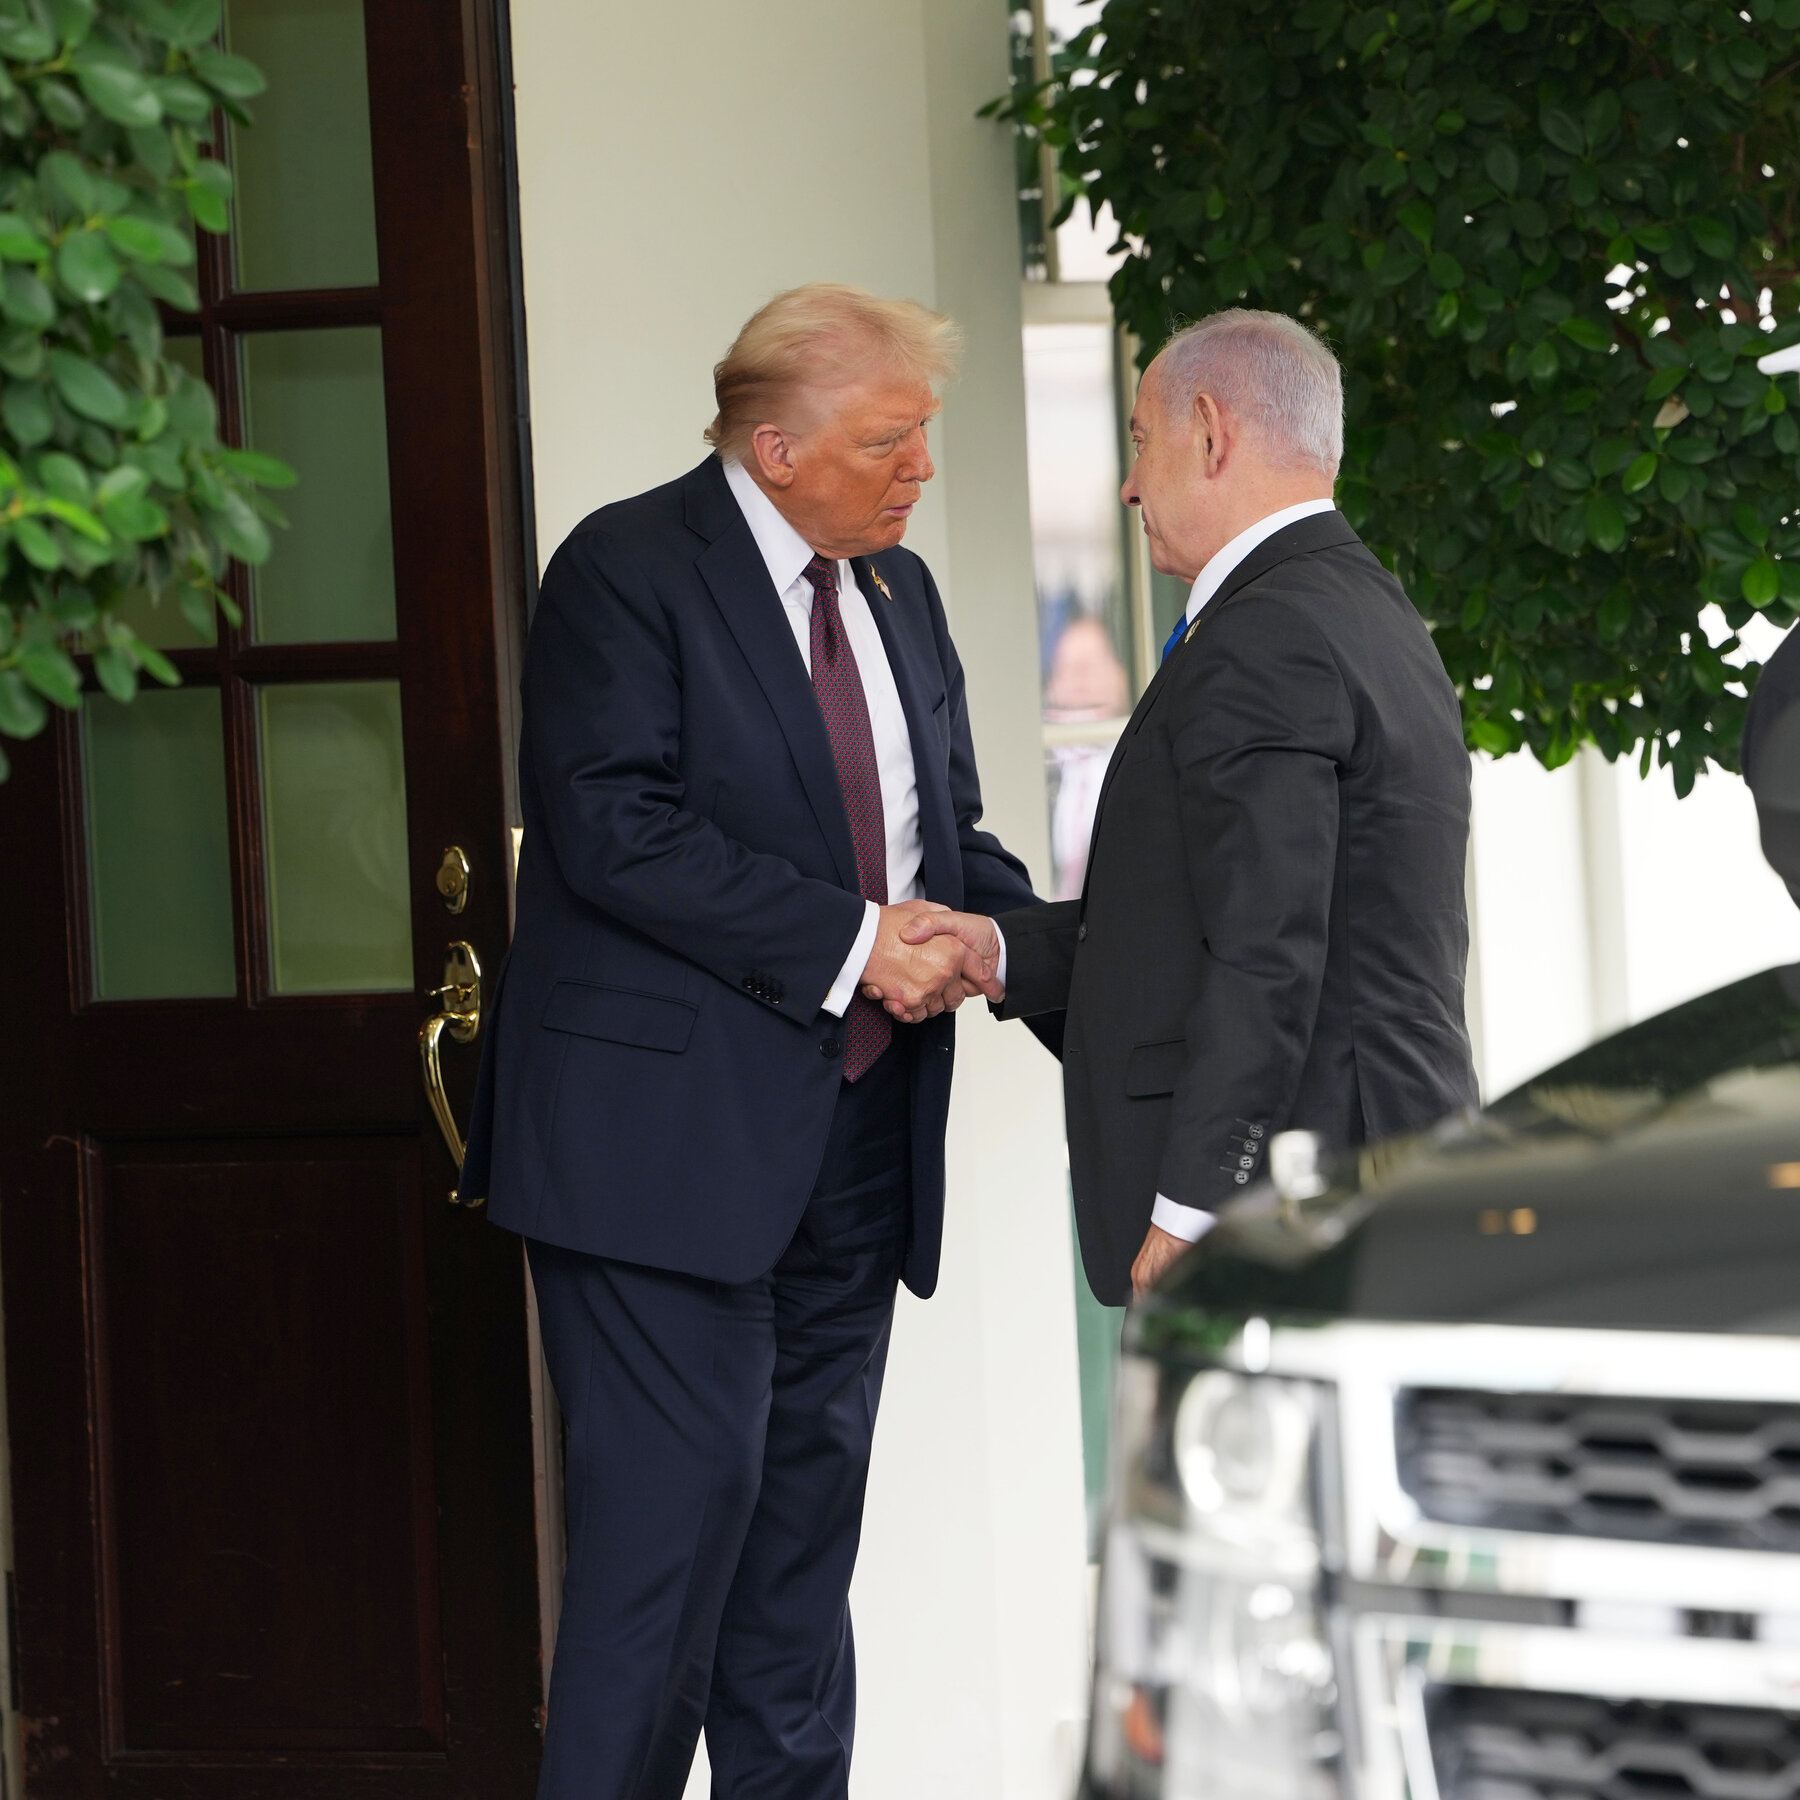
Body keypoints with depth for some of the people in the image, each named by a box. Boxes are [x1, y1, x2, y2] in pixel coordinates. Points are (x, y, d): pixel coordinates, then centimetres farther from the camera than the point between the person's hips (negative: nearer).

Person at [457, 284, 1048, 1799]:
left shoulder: (899, 591, 16)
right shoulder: (629, 569, -8)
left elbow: (945, 824, 22)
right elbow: (617, 829, -18)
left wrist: (1005, 929, -1)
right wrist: (849, 940, -19)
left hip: (855, 1138, 8)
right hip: (674, 1133, -7)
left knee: (808, 1516, 10)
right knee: (679, 1503, -10)